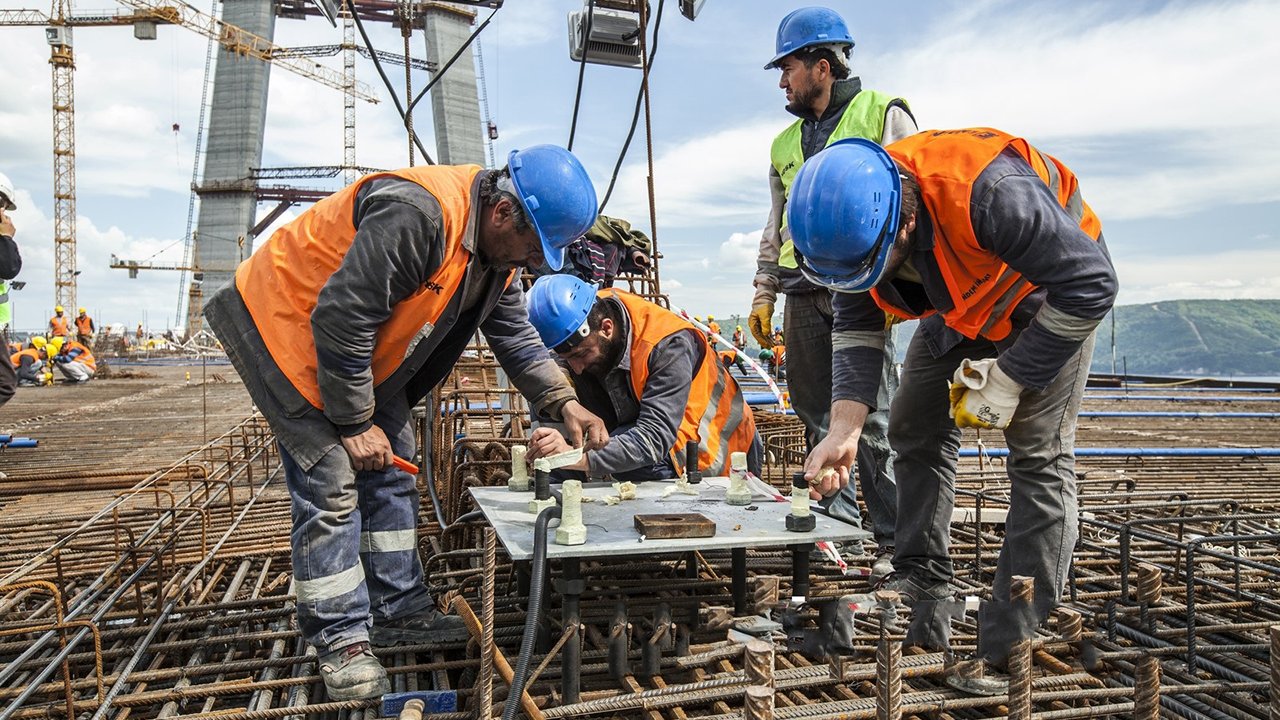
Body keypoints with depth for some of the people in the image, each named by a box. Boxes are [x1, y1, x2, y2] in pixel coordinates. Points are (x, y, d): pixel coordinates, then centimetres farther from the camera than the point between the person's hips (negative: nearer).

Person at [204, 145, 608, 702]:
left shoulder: (497, 246, -5)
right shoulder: (417, 217, -36)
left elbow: (515, 336, 4)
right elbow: (339, 321, -33)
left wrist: (563, 403, -8)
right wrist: (354, 423, -22)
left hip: (360, 347, 9)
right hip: (286, 325, -9)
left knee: (390, 476, 10)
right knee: (331, 483, -10)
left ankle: (399, 611, 22)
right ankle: (341, 638, 5)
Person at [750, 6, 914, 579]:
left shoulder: (884, 116, 5)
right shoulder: (785, 143, 21)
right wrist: (764, 295, 17)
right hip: (804, 295, 6)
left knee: (872, 419, -6)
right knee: (816, 416, 7)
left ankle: (895, 541, 2)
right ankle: (835, 522, 19)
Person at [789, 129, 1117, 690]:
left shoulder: (988, 191, -42)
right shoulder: (855, 221, -21)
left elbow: (1091, 284, -32)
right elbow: (856, 330, -13)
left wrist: (1006, 381, -29)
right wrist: (844, 429, -24)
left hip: (1048, 294, -6)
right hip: (960, 304, 6)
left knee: (1038, 454, -12)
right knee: (915, 432, 3)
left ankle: (1009, 651, -6)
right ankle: (920, 612, 13)